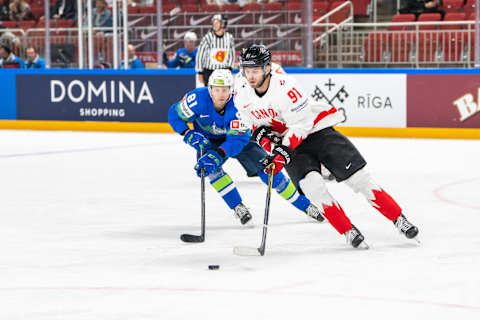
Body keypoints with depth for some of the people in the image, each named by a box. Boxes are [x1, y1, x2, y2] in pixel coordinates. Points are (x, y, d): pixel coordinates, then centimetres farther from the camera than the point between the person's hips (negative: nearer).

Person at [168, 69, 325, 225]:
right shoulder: (198, 98, -31)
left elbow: (238, 139, -36)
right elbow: (175, 114, -18)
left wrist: (218, 154, -51)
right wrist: (188, 134, -34)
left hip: (238, 138, -1)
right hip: (208, 140, 1)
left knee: (265, 168, -11)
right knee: (211, 168, -29)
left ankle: (304, 204, 2)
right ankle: (238, 207, -14)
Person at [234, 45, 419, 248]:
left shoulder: (285, 87, -26)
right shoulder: (241, 92, -8)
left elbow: (301, 125, -24)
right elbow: (249, 119, 11)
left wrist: (283, 151, -31)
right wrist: (260, 133, -9)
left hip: (315, 130, -4)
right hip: (287, 142, 4)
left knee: (357, 177, -10)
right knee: (312, 185, -22)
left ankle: (399, 219, 0)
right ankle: (348, 232, -10)